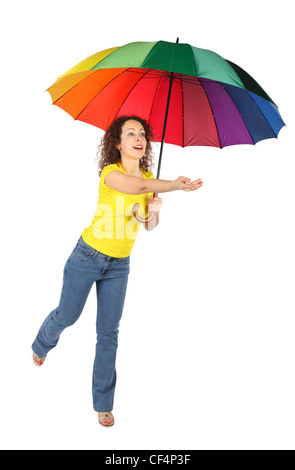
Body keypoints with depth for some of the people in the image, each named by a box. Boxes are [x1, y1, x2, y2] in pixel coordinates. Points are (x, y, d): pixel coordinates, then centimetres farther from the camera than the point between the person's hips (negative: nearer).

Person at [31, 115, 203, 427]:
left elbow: (150, 226, 5)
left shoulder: (149, 176, 1)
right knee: (67, 316, 13)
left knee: (108, 333, 6)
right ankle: (42, 345, 50)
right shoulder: (110, 172, -17)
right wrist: (176, 185, -27)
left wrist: (155, 209, -16)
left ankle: (103, 403, 19)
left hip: (119, 265, 4)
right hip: (88, 257, -4)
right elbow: (138, 186, -38)